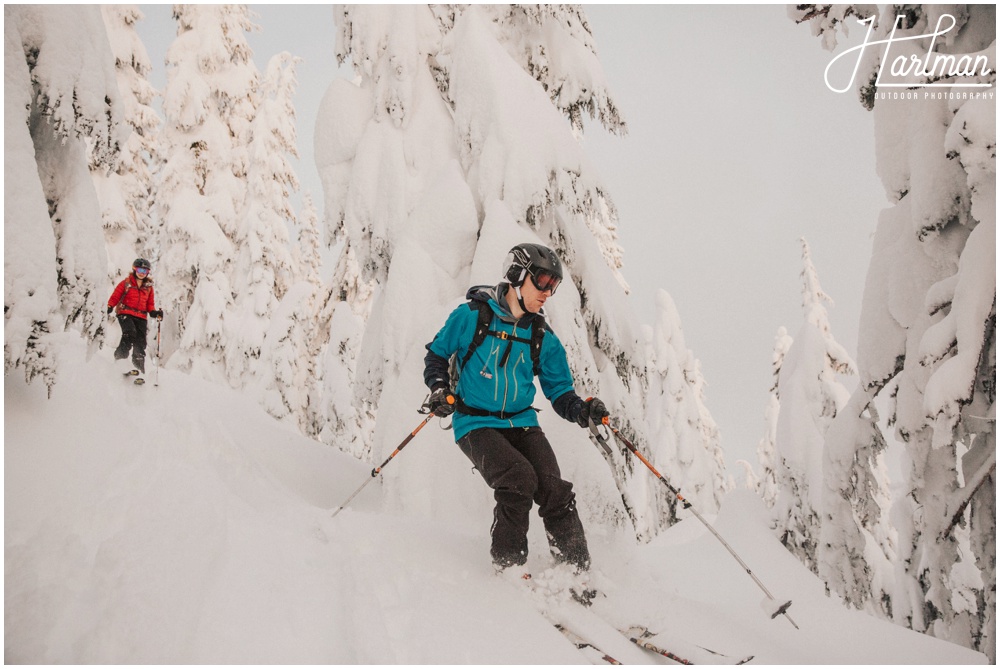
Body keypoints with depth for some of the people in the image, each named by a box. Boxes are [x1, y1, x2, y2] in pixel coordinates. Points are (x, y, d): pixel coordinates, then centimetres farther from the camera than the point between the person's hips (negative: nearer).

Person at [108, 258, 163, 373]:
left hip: (141, 317, 3)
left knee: (140, 343, -2)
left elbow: (150, 303, 19)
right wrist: (109, 307, -13)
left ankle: (139, 368, 4)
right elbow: (115, 297, 3)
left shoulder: (149, 287, 15)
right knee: (130, 333, -29)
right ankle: (120, 358, -24)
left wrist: (154, 312, 0)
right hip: (125, 314, -3)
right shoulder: (126, 283, 5)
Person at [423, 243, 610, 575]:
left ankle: (578, 574, -5)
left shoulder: (543, 339, 7)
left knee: (555, 490, -17)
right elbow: (437, 355, 8)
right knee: (519, 478, -28)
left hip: (522, 423, 4)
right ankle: (508, 564, -8)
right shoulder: (472, 315, -4)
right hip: (475, 423, -4)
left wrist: (582, 410, -13)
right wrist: (440, 390, -10)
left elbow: (560, 392, 8)